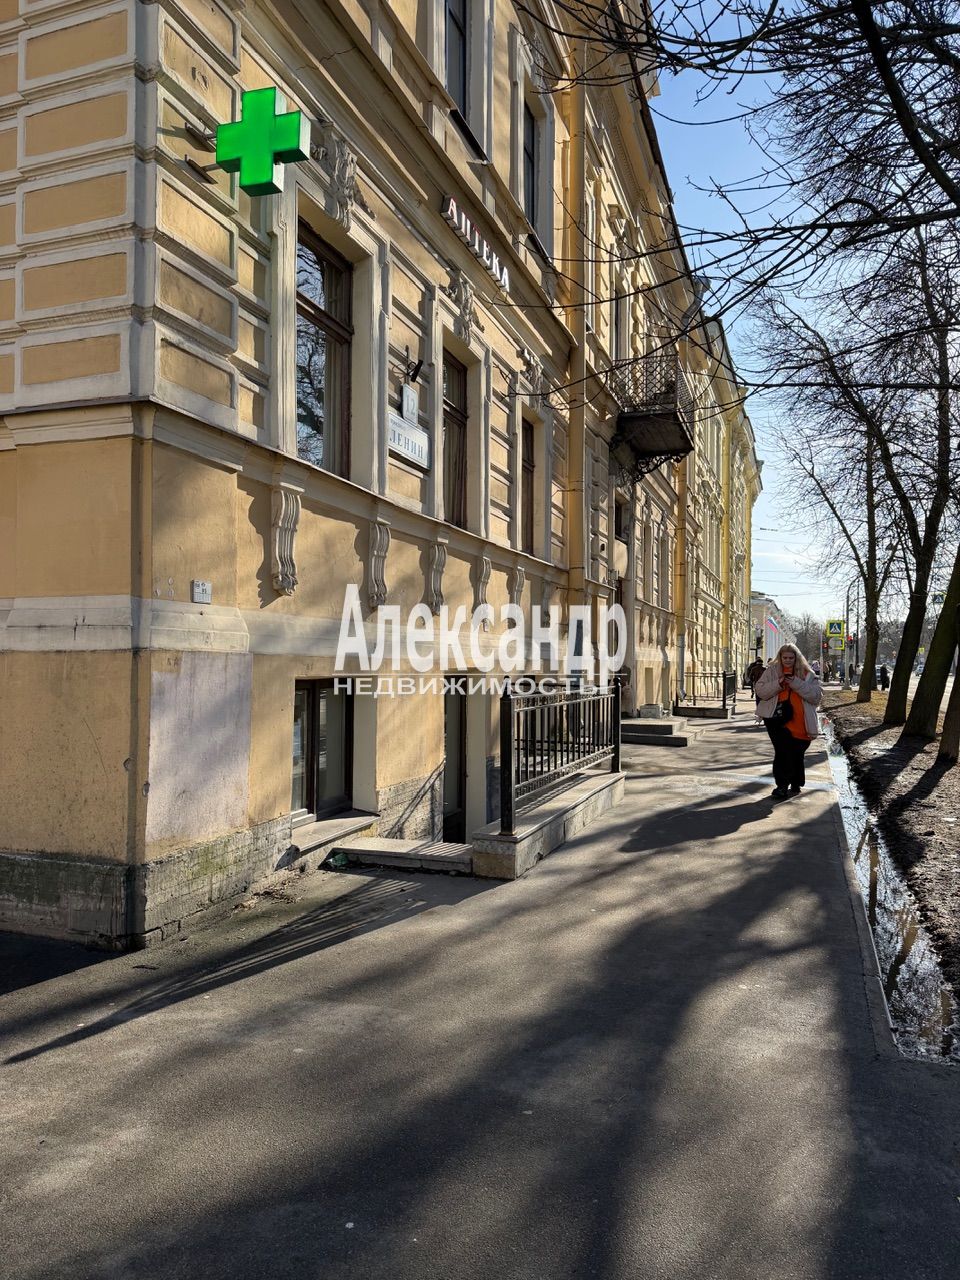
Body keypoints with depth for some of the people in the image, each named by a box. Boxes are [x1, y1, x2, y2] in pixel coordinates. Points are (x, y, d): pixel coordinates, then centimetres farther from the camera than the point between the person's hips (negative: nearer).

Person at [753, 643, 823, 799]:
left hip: (801, 723, 1)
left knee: (797, 754, 12)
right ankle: (782, 785, -5)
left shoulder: (806, 674, 3)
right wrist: (778, 684, -18)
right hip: (778, 720, -1)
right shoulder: (772, 671, 4)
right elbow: (759, 690, -2)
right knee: (783, 751, -14)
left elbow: (817, 695, -7)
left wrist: (796, 683, -19)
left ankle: (796, 784, 30)